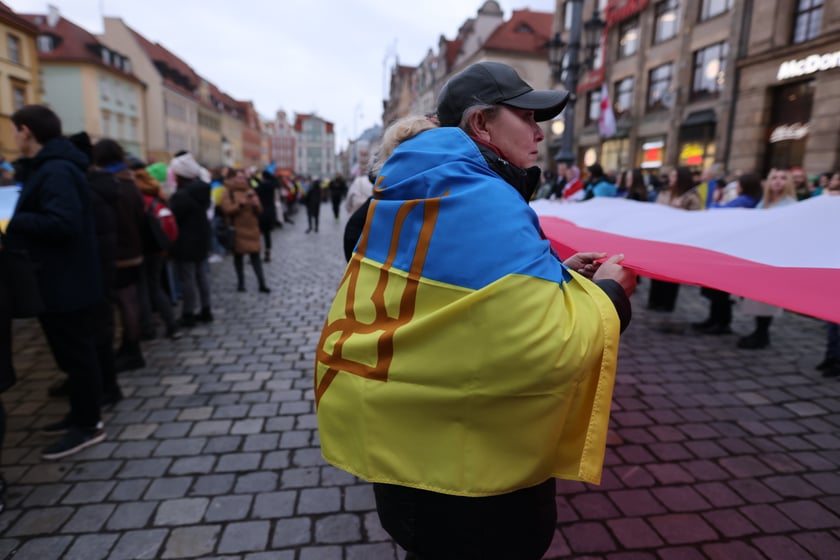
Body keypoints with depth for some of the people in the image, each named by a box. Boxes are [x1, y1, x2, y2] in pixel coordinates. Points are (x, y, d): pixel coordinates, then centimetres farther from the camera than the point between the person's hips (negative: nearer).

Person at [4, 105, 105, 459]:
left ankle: (88, 426, 14)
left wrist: (13, 221, -17)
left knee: (76, 354, 1)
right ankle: (81, 414, 32)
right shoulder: (47, 168, 15)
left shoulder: (55, 171, -18)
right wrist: (18, 222, 4)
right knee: (72, 353, 18)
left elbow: (62, 222, -28)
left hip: (67, 283, -10)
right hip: (60, 280, 10)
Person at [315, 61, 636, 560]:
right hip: (468, 467, -8)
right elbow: (553, 344, -29)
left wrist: (554, 271, 10)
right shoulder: (483, 201, -24)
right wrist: (607, 291, -9)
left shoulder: (418, 193, 6)